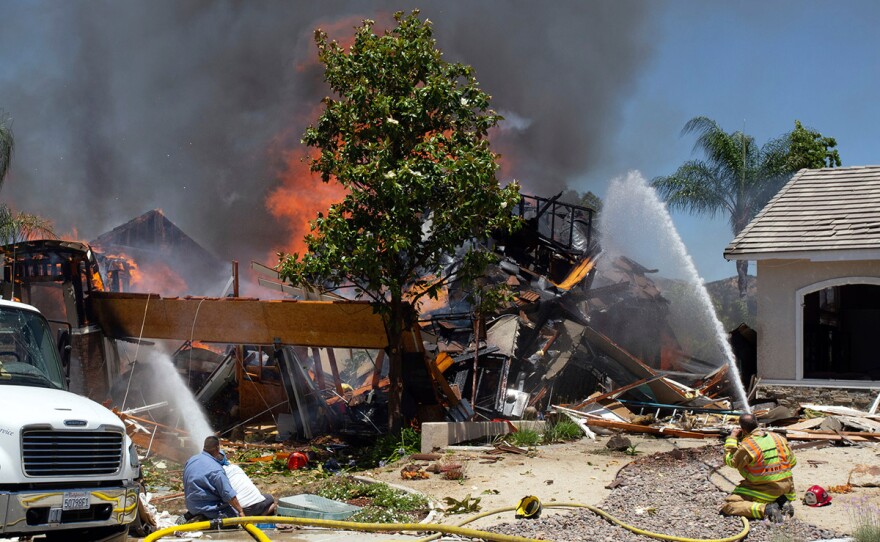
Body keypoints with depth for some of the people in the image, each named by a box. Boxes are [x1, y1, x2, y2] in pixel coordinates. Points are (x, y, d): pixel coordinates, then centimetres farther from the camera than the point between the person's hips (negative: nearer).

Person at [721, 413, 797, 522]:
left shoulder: (746, 446, -17)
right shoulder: (778, 438, 3)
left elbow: (730, 461, -2)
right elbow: (792, 462, 12)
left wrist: (732, 438, 4)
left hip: (766, 491, -6)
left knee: (728, 506, -5)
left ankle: (764, 509, -20)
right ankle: (783, 502, 8)